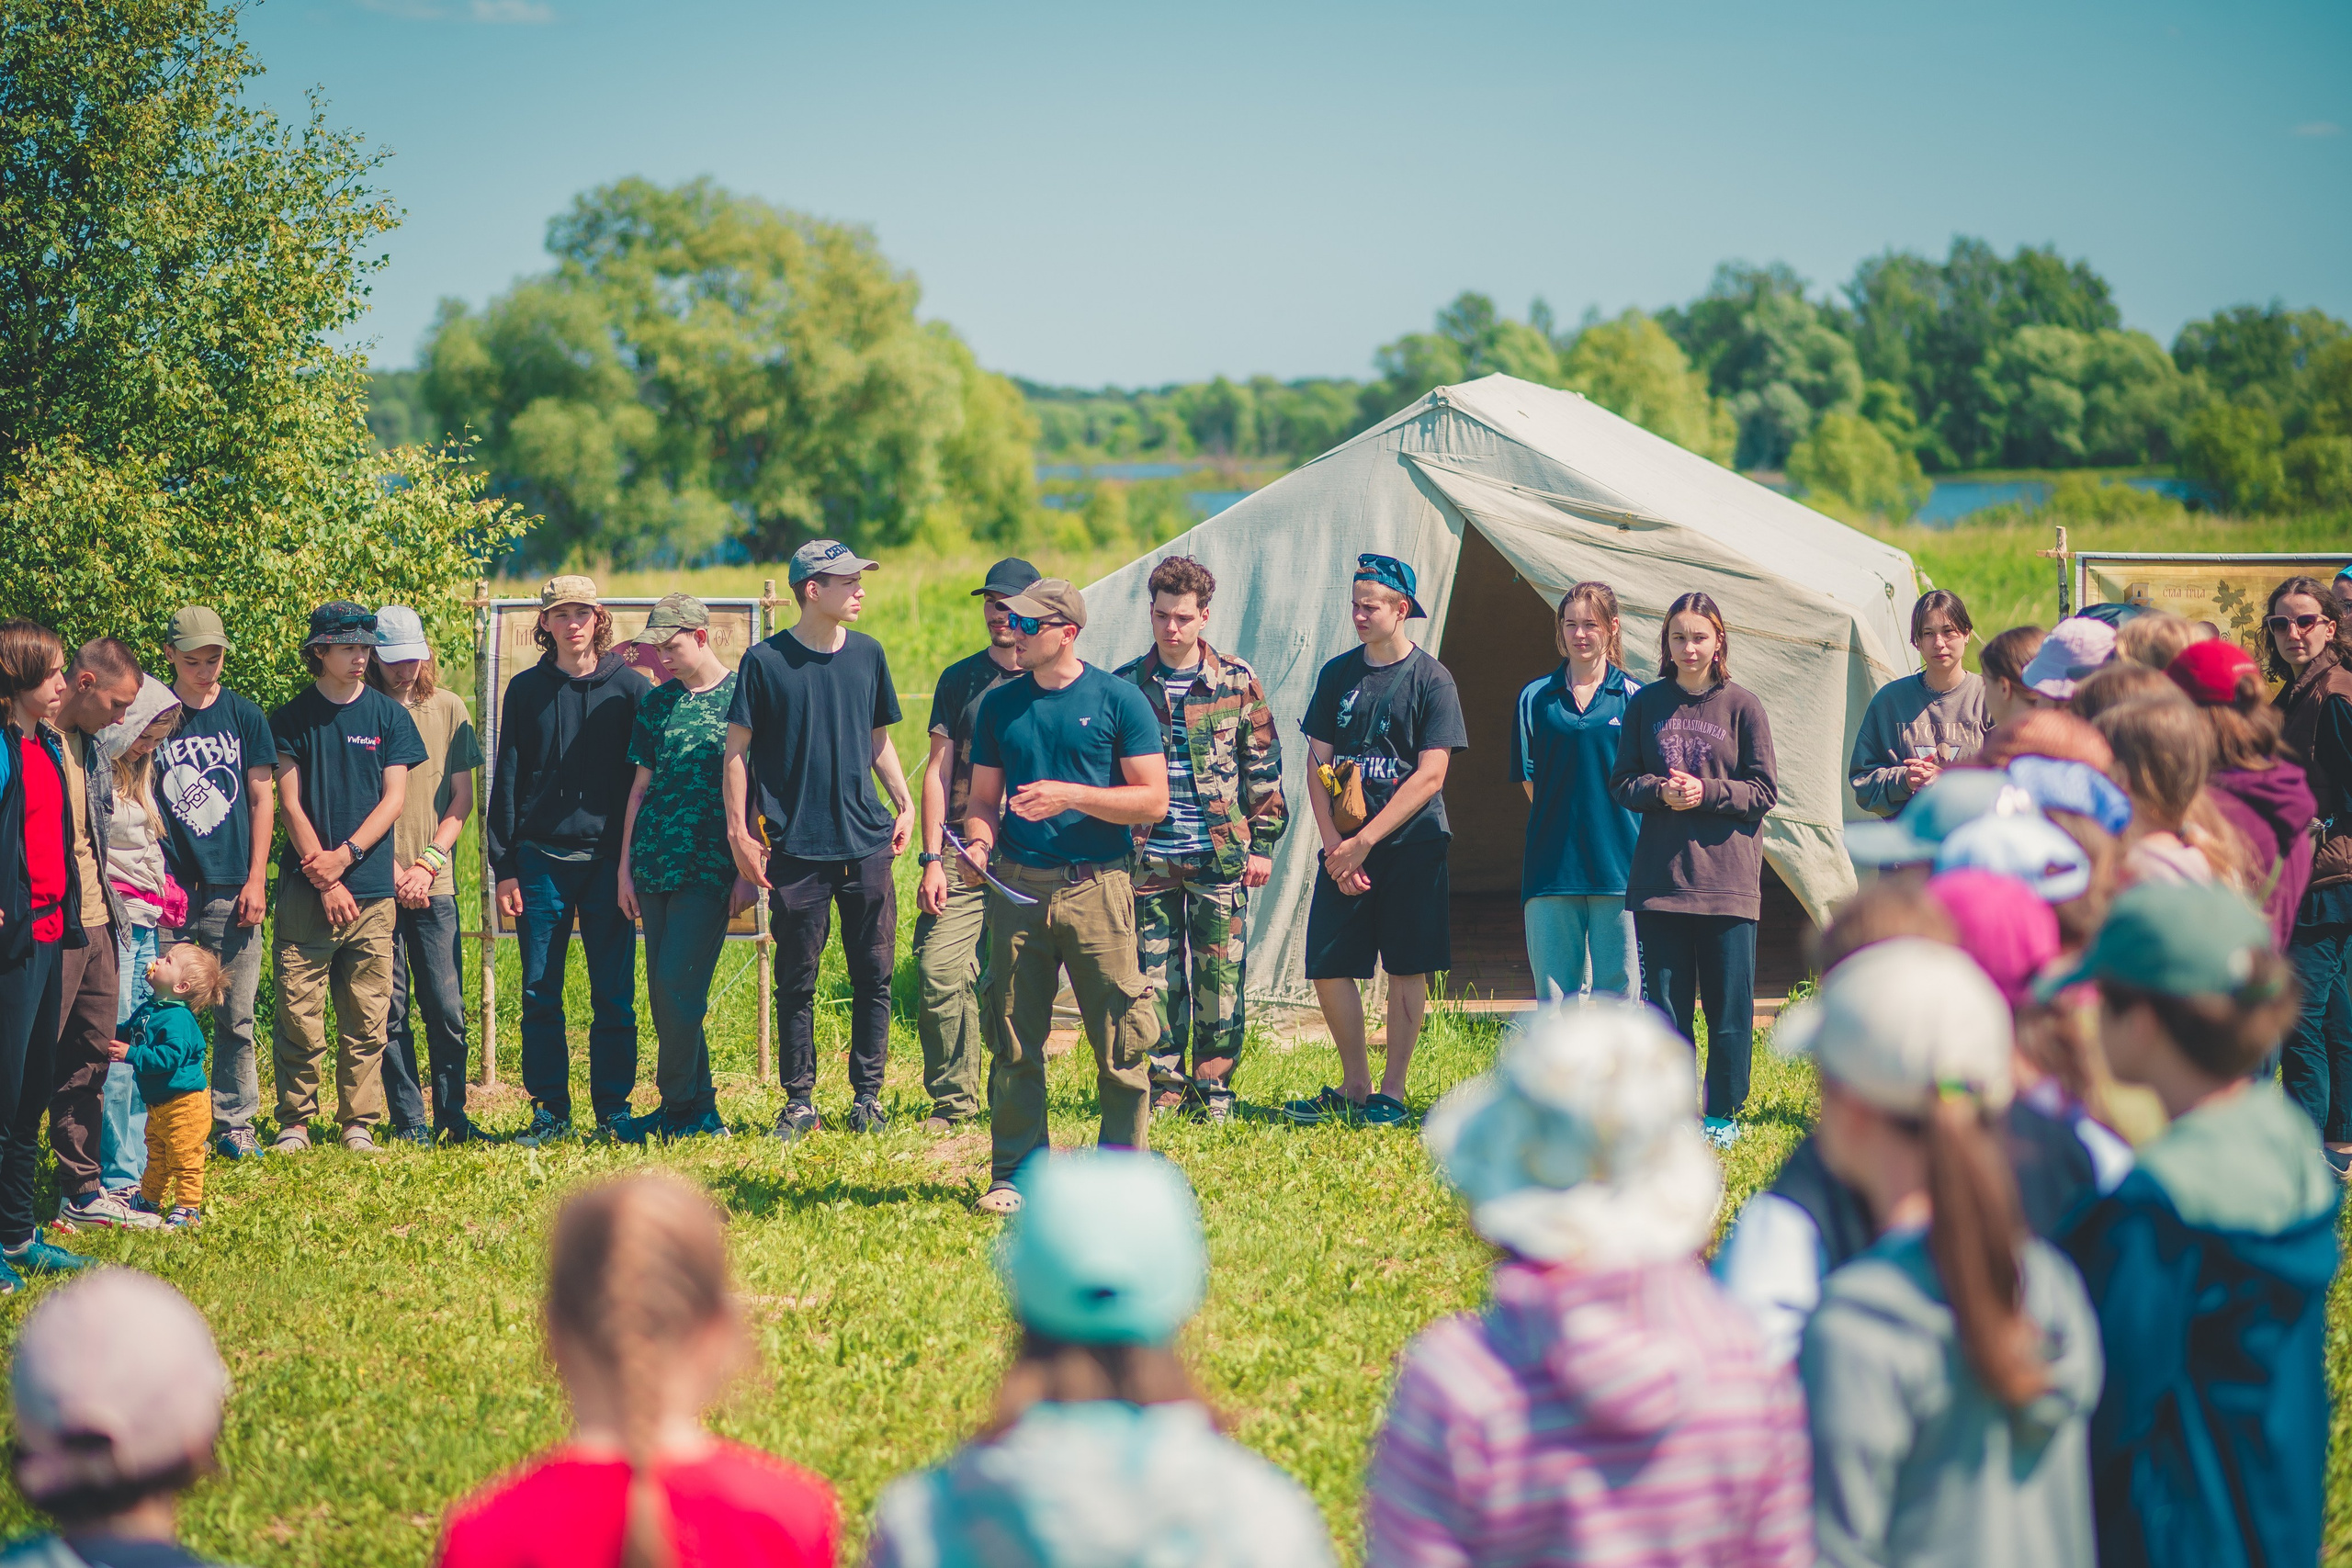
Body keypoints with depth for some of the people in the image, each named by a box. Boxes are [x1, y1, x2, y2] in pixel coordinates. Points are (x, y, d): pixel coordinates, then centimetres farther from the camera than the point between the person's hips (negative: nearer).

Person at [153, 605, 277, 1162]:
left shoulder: (244, 716, 6)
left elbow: (262, 799, 8)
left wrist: (255, 880, 0)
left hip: (231, 887, 1)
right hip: (169, 887, -1)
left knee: (236, 1017, 3)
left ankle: (235, 1123, 11)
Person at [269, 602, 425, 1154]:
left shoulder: (387, 716, 9)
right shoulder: (292, 719, 5)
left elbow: (394, 798, 4)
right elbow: (290, 803, 1)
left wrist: (346, 855, -9)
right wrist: (325, 879, -7)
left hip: (372, 887, 1)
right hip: (306, 888, -1)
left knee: (365, 1017, 1)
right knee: (298, 1012, -4)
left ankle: (359, 1124, 8)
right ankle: (294, 1122, 5)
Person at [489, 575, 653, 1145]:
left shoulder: (629, 687, 4)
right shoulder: (526, 691, 9)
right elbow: (506, 781, 9)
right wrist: (504, 868, 2)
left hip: (608, 857, -1)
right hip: (542, 858, 1)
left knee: (614, 995, 0)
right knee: (540, 996, 2)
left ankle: (613, 1109, 7)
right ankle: (549, 1112, 9)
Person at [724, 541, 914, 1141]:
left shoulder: (867, 654, 9)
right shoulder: (766, 661, -4)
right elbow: (738, 749, 0)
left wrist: (904, 802, 10)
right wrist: (739, 831, -5)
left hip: (866, 842, 3)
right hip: (797, 847, -3)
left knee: (874, 975, 4)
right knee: (796, 980, 1)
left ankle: (867, 1096, 14)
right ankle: (799, 1102, 10)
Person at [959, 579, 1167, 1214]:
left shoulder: (1117, 699, 1)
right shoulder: (999, 705, 13)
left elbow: (1152, 801, -2)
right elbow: (983, 799, 18)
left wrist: (1071, 795, -13)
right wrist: (978, 843, -4)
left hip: (1096, 886, -3)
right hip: (1017, 888, 3)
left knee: (1120, 1042, -5)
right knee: (1015, 1040, 4)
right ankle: (1014, 1173, 11)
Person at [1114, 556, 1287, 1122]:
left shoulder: (1237, 681, 2)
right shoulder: (1126, 684, 6)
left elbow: (1263, 767, 6)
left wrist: (1262, 843, 2)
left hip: (1220, 858, -1)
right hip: (1149, 860, 1)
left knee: (1220, 979, 0)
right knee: (1155, 980, 2)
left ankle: (1212, 1091, 9)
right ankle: (1165, 1089, 12)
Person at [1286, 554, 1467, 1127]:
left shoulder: (1431, 680, -4)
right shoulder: (1337, 675, 9)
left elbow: (1430, 776, -10)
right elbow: (1318, 766, 9)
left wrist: (1364, 841, -13)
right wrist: (1334, 844, -4)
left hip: (1411, 847, -4)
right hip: (1344, 847, 4)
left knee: (1407, 969, 0)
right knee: (1327, 966, 1)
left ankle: (1391, 1091, 9)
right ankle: (1353, 1087, 15)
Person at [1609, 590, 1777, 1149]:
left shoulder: (1742, 706, 1)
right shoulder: (1646, 704, 8)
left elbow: (1763, 790, 0)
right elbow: (1622, 782, 9)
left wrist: (1706, 792, -14)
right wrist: (1660, 792, -11)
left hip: (1727, 877, -2)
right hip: (1659, 877, 2)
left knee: (1729, 1005, 1)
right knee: (1666, 1002, 4)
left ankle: (1722, 1114, 11)